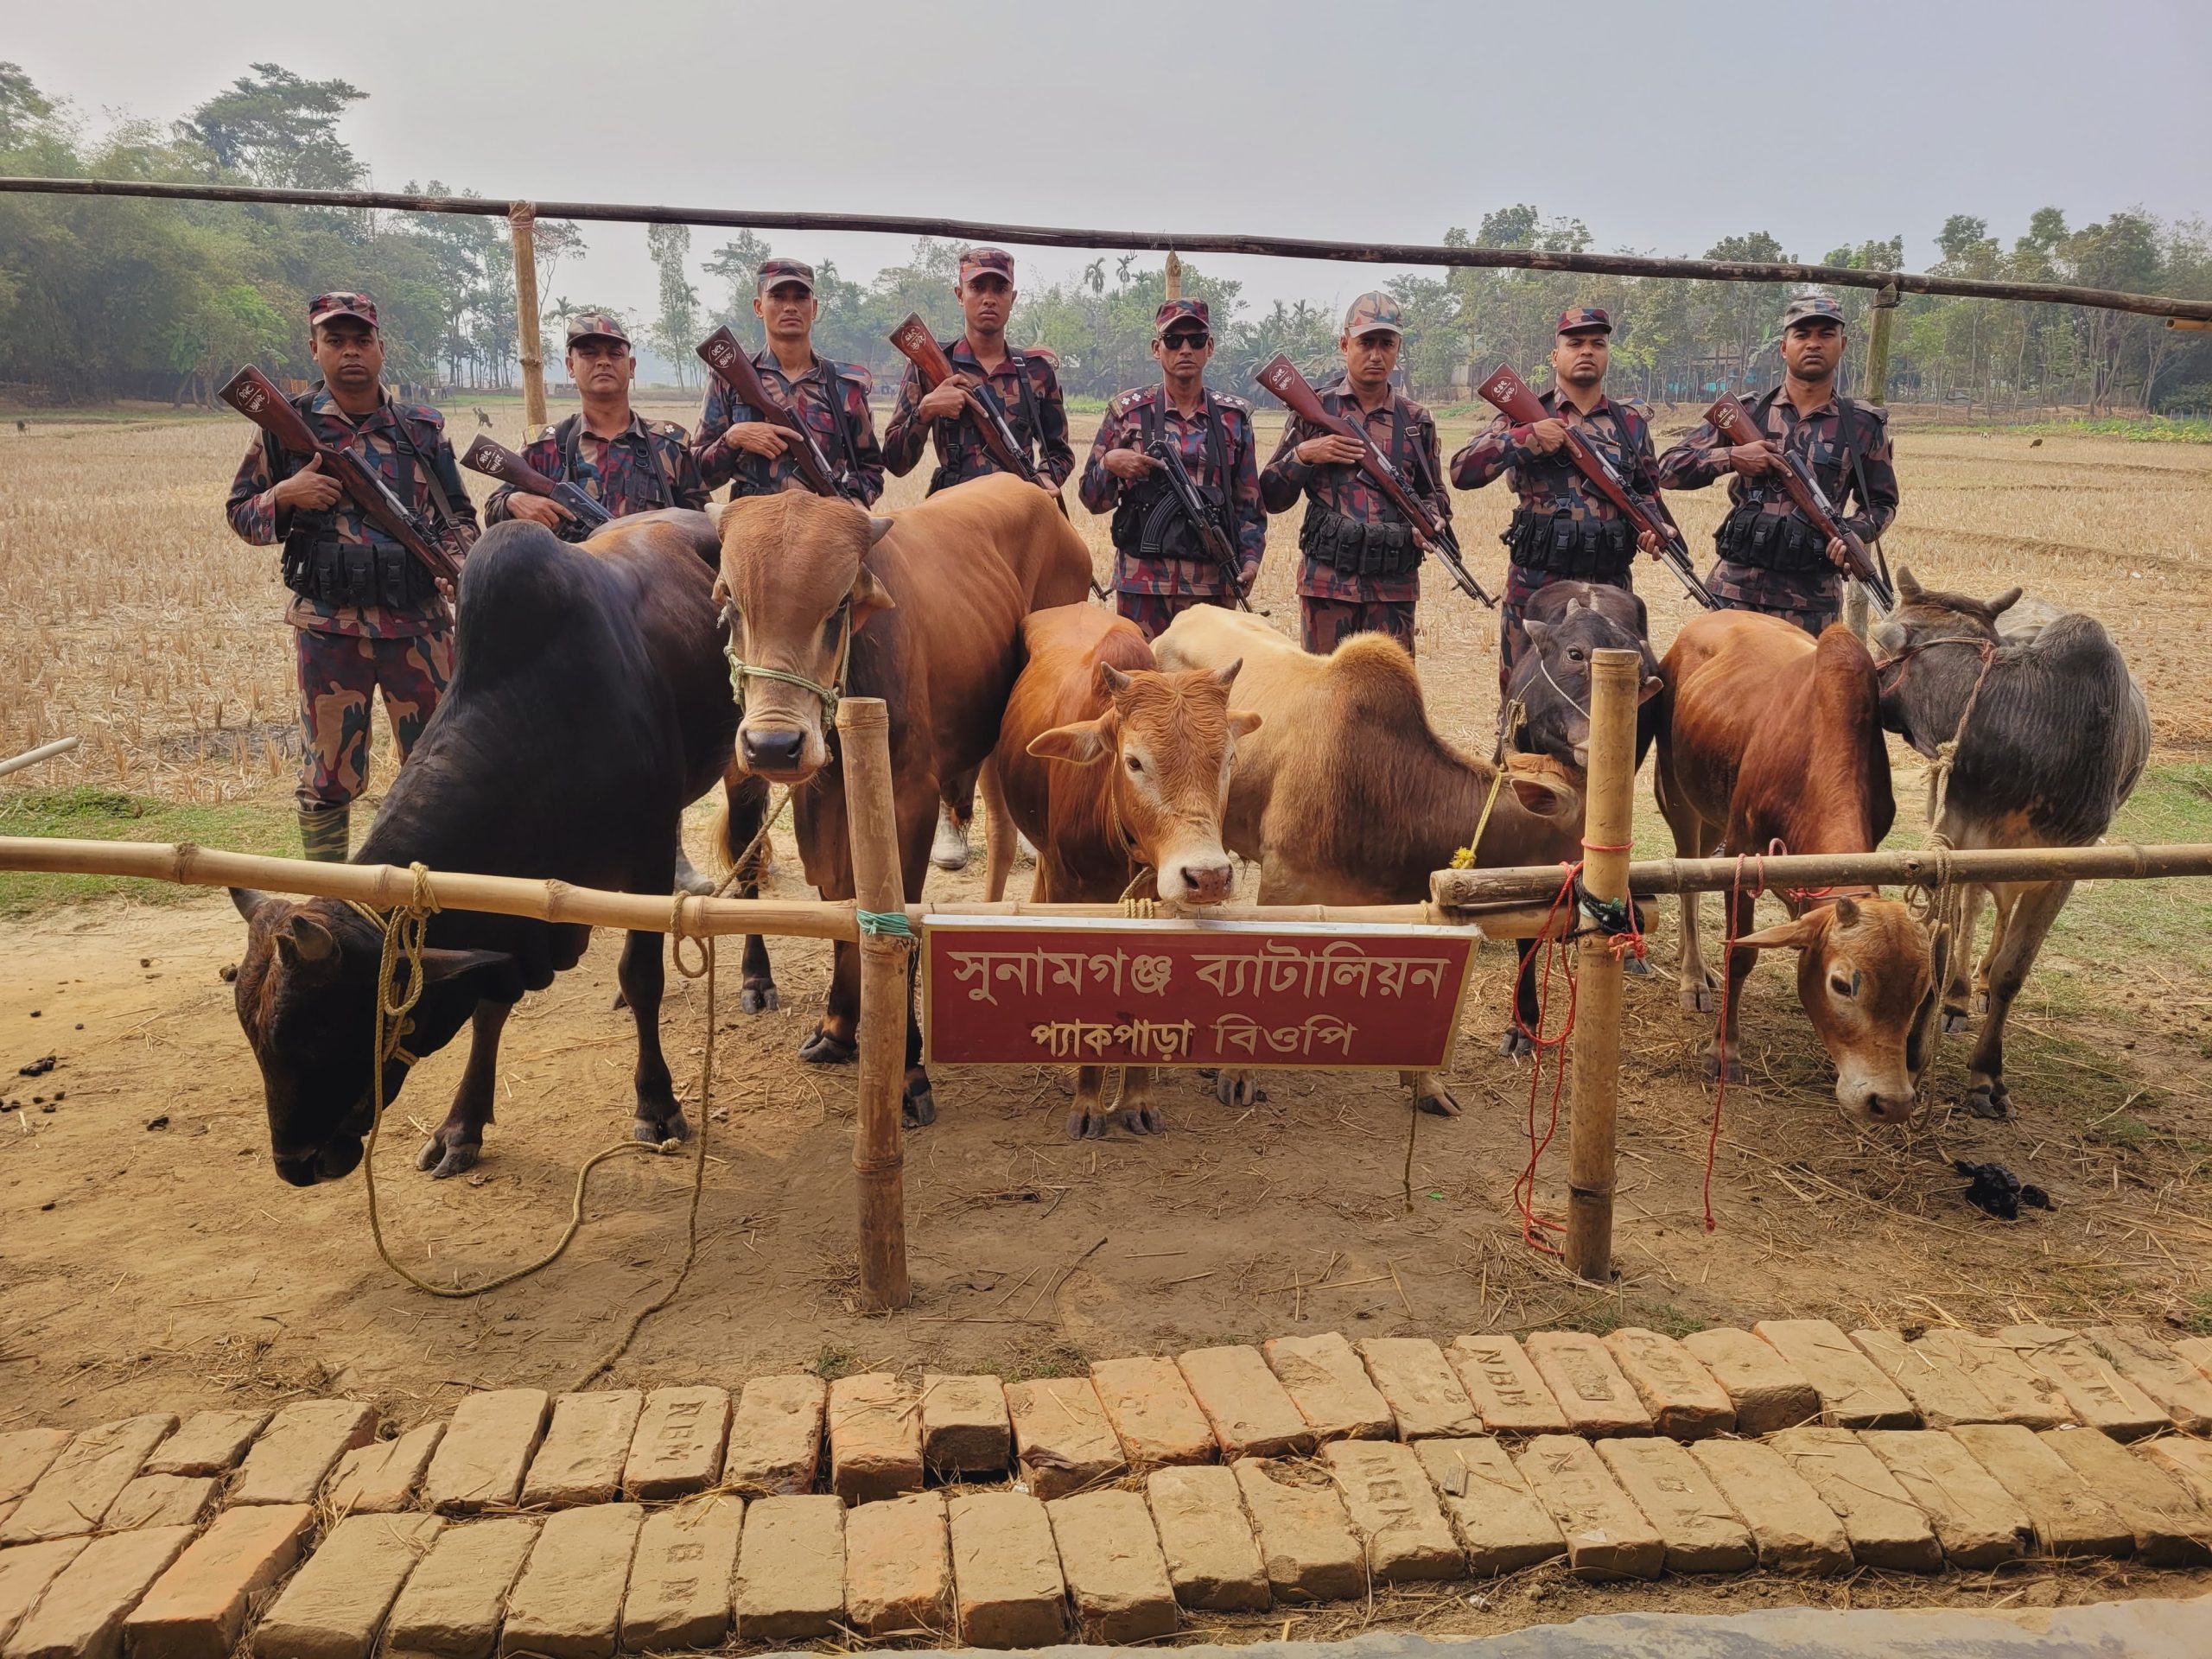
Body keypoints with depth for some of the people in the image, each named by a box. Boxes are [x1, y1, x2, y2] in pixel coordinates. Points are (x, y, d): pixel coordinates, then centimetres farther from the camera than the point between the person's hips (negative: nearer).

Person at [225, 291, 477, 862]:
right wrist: (286, 496, -11)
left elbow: (459, 516, 14)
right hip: (328, 627, -1)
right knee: (327, 775, 6)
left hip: (419, 623, 1)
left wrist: (456, 559, -7)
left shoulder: (423, 427, 7)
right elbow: (239, 514, 9)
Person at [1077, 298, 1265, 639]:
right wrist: (1110, 463, -13)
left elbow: (1250, 499, 13)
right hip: (1143, 581, -1)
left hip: (1213, 583, 1)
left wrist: (1251, 556, -1)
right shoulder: (1128, 411, 5)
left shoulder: (1234, 416, 9)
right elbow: (1093, 499, 7)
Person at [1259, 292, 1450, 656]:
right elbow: (1272, 499, 5)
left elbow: (1434, 492, 23)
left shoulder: (1416, 420, 11)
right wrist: (1303, 455, -12)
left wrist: (1434, 519, 0)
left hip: (1395, 585, 2)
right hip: (1327, 582, -2)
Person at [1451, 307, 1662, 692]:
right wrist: (1528, 436, -18)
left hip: (1610, 588, 3)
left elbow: (1647, 492, 24)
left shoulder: (1632, 421, 11)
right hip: (1534, 588, -3)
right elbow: (1463, 472, -9)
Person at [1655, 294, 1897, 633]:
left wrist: (1854, 532, -4)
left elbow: (1882, 502, 17)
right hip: (1736, 591, 0)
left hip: (1813, 600, 1)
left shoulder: (1864, 426, 7)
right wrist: (1731, 457, -10)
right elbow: (1669, 469, 5)